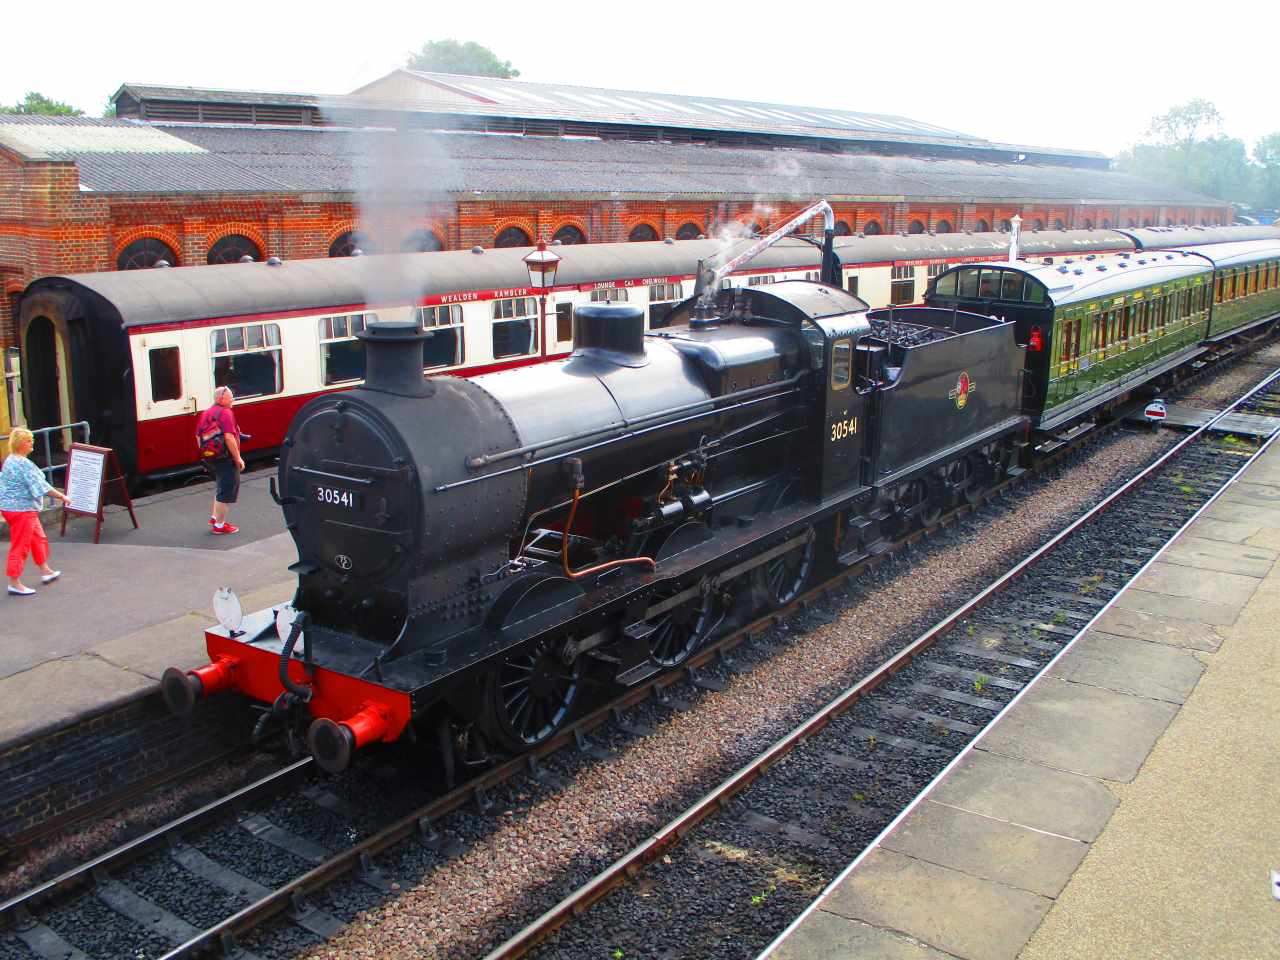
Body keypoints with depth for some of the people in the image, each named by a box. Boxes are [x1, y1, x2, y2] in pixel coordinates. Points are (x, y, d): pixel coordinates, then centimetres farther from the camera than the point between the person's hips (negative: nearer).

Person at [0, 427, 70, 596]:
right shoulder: (24, 463, -20)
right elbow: (40, 485, -21)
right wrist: (61, 496, -14)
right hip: (21, 509, -10)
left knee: (38, 538, 21)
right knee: (20, 545, -4)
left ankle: (45, 571, 33)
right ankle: (14, 583, 1)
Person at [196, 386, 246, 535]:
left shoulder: (205, 414, 13)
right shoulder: (225, 413, -14)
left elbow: (198, 436, 15)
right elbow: (229, 437, -23)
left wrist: (204, 455, 21)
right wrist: (238, 458, -18)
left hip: (210, 457, 9)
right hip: (225, 458, -9)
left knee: (221, 487, 27)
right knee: (226, 491, 1)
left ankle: (214, 517, 31)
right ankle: (219, 526, 7)